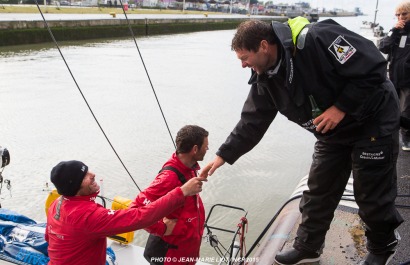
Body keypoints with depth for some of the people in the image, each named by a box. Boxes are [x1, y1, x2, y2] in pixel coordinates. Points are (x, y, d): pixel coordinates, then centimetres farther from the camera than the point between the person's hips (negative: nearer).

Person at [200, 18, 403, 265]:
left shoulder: (316, 40, -31)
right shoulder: (265, 79, -7)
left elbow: (373, 66, -26)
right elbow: (252, 122, -2)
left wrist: (341, 107, -25)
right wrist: (223, 156, -3)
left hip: (373, 122, -7)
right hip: (332, 133, 7)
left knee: (372, 195, 5)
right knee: (318, 192, 10)